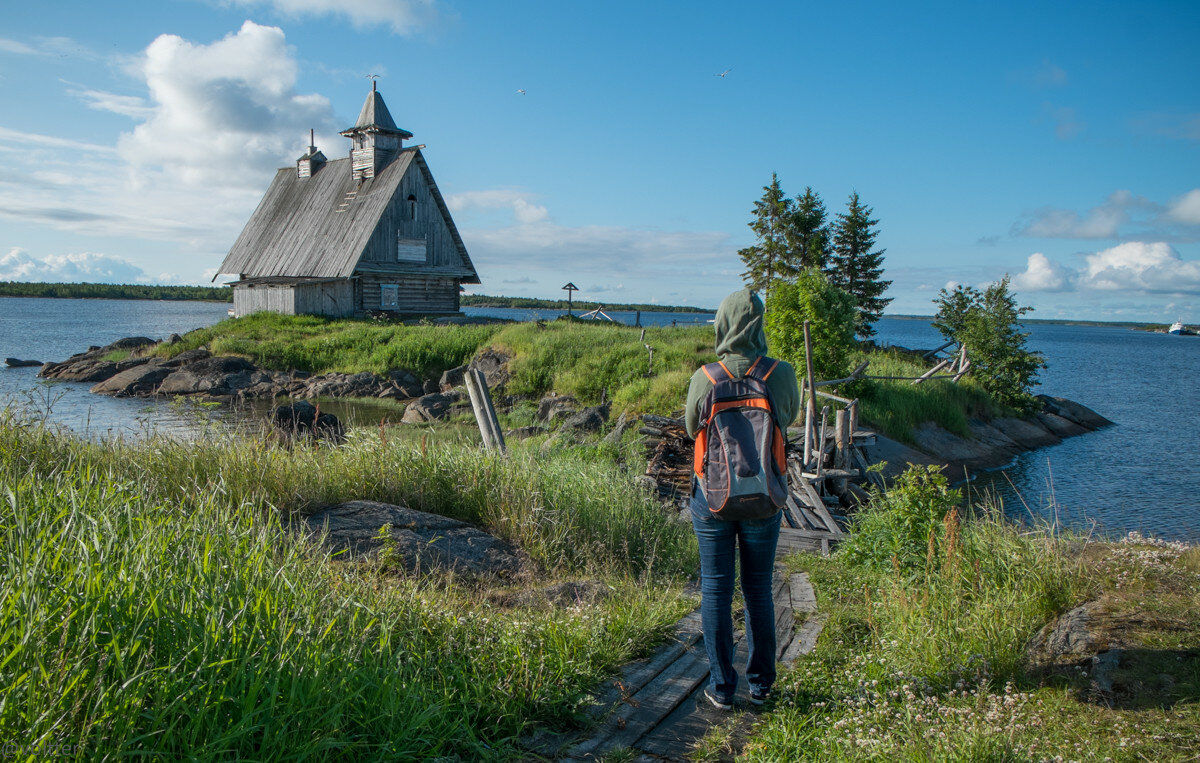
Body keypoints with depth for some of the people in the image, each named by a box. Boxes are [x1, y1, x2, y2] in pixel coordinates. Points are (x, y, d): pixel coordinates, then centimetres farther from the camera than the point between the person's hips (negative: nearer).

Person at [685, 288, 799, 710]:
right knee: (759, 591, 15)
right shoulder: (781, 374, -11)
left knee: (716, 590, 10)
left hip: (711, 499, -1)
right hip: (764, 501, 1)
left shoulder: (704, 378, -11)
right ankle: (761, 684, 27)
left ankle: (722, 687, 17)